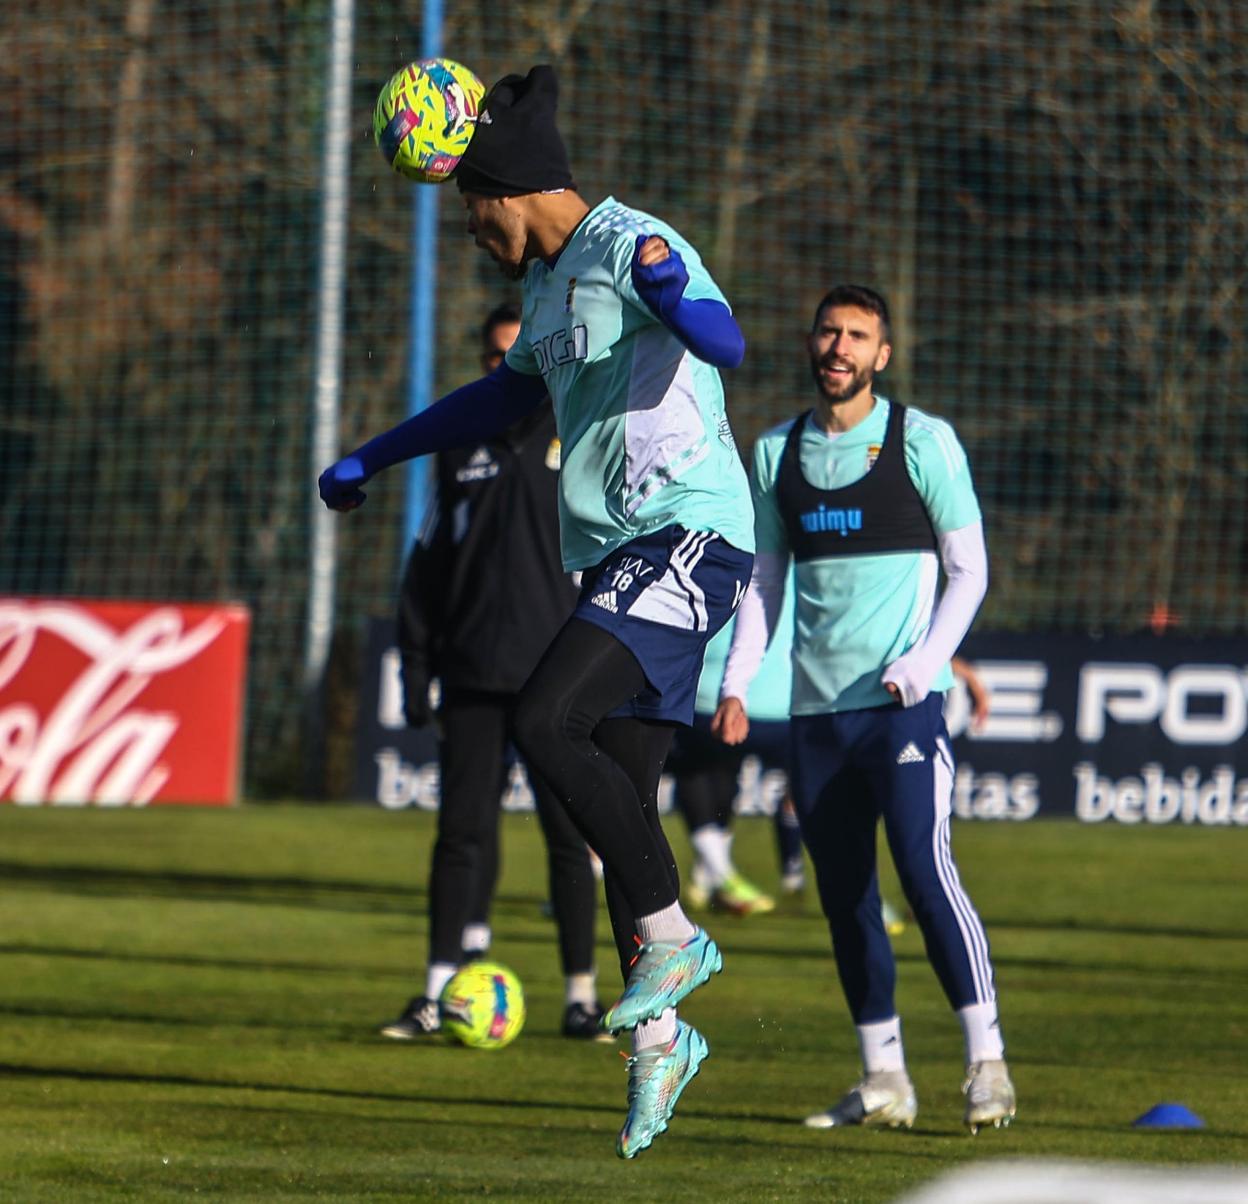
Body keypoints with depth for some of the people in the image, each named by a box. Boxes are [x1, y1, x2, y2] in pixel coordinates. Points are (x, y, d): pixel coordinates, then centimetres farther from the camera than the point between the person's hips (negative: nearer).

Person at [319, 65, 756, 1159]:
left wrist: (678, 302, -48)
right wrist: (372, 461, 44)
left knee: (545, 721, -23)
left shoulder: (631, 246, -10)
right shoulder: (550, 284, 19)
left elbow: (726, 345, -26)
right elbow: (509, 395, 37)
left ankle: (670, 933, -12)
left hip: (688, 535, -9)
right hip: (615, 558, 9)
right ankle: (658, 1038, 11)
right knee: (617, 794, 4)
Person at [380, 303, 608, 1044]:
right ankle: (440, 995, -1)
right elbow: (429, 560, 17)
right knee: (463, 832, -1)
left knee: (570, 833, -1)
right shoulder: (464, 447, 14)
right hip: (473, 675, 3)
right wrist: (416, 666, 10)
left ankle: (581, 994, 7)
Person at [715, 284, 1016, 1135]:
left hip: (903, 704, -5)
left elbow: (969, 570, 0)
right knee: (844, 894, 5)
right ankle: (884, 1080, 13)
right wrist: (736, 684, 8)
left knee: (925, 867, -17)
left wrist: (926, 661, -14)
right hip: (816, 708, 5)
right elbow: (765, 580, 19)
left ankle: (988, 1061, -13)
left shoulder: (923, 442, -1)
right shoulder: (779, 452, 12)